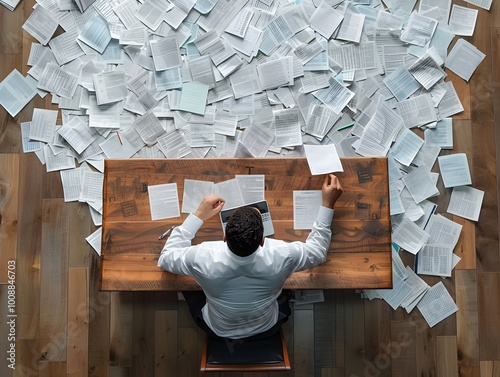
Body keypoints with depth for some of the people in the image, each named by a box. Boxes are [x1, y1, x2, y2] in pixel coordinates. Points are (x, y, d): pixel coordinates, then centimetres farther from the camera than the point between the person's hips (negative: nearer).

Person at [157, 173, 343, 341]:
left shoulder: (203, 258, -39)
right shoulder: (281, 256, -38)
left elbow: (165, 258, -15)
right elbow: (318, 250, -14)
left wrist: (198, 215, -17)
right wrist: (327, 203, -13)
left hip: (218, 330, 0)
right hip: (266, 328, 1)